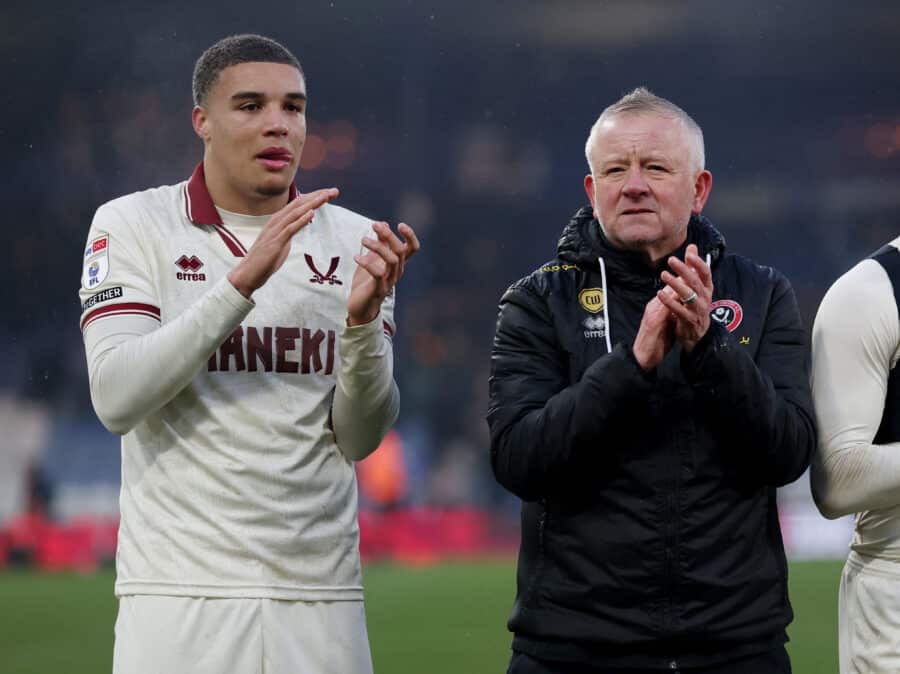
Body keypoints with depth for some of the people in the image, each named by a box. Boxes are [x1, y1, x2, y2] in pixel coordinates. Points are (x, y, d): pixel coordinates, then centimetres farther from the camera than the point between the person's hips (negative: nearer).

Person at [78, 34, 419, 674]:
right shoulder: (132, 226, 1)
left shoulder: (352, 240, 7)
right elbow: (117, 399, -13)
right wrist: (244, 280, -18)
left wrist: (364, 318, -15)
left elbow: (360, 439, 3)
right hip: (180, 592, -2)